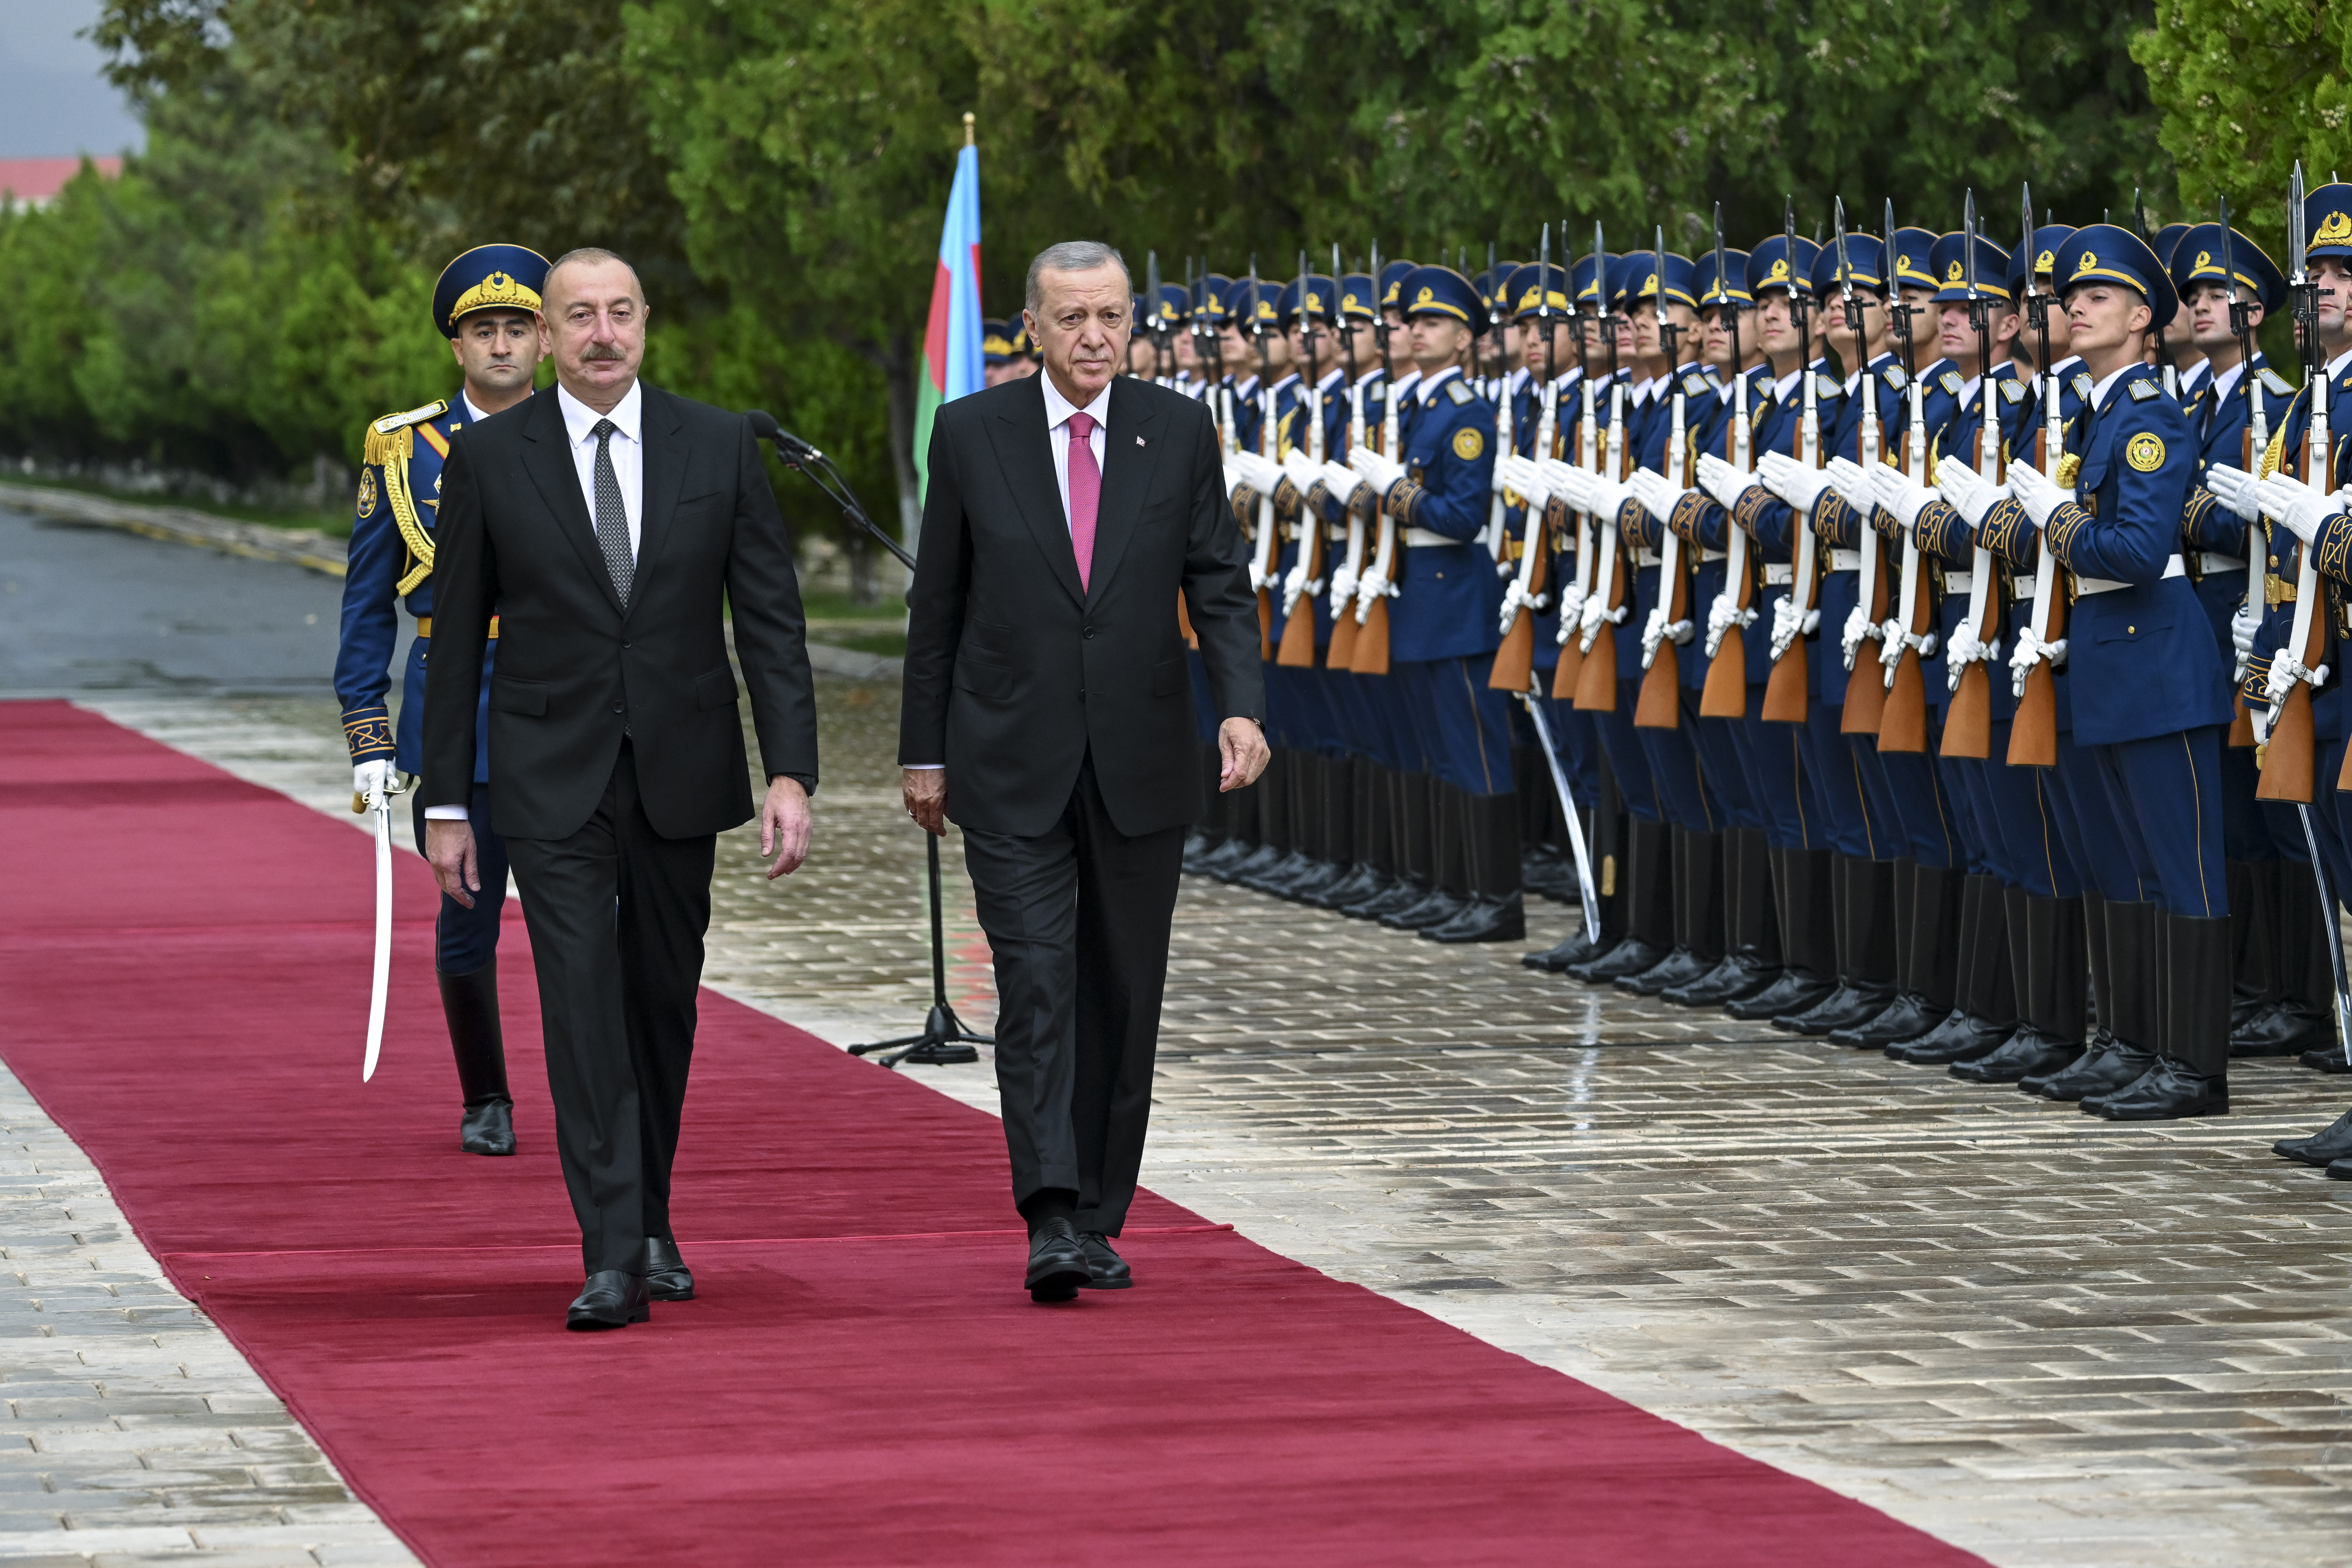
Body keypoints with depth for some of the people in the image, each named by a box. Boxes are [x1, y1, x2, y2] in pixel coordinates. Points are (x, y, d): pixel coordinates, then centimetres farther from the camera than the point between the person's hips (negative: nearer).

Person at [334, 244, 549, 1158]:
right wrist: (368, 738, 2)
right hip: (454, 721, 0)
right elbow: (367, 603, 8)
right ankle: (485, 1102, 21)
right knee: (466, 922, 2)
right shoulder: (404, 450, 5)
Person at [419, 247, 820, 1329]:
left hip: (680, 772, 2)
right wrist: (446, 802, 1)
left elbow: (771, 619, 1)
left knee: (663, 1006, 12)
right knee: (581, 1005, -12)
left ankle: (652, 1223, 30)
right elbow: (459, 640, 3)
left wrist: (789, 772, -9)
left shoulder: (720, 447, 2)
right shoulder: (491, 459, -1)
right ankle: (612, 1257, -15)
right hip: (553, 782, -2)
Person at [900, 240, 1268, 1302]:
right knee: (1036, 983, -12)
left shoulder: (1179, 430, 3)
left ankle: (1100, 1220, 18)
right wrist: (926, 752, 6)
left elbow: (1219, 584, 3)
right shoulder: (972, 434, 1)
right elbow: (937, 604, 6)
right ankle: (1051, 1222, -18)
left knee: (1124, 995, 8)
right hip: (1012, 765, -2)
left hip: (1139, 763, 2)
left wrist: (1242, 706, -14)